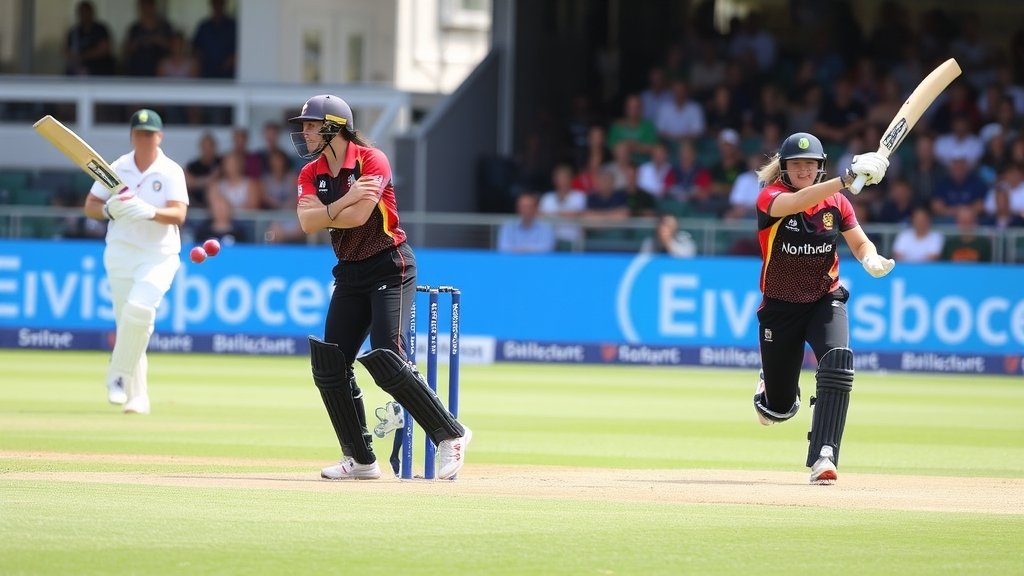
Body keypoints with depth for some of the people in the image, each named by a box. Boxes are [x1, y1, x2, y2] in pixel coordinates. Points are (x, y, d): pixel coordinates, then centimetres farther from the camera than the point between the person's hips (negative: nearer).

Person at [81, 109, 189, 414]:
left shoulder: (171, 172, -3)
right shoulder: (116, 169, 5)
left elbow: (179, 215, -14)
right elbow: (90, 206, 8)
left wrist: (151, 212, -33)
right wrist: (109, 209, -14)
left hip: (159, 255, -3)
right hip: (120, 252, 3)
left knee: (139, 309, -26)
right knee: (127, 322, 1)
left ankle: (119, 375, -10)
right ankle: (137, 397, 8)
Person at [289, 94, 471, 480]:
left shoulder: (371, 160, -13)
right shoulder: (311, 173, 7)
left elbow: (358, 216, -24)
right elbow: (307, 222, -9)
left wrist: (322, 213, -10)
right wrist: (344, 202, -20)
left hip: (390, 267, -8)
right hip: (350, 272, 8)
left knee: (386, 361, -19)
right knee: (329, 366, 1)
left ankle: (451, 434, -8)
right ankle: (360, 460, 9)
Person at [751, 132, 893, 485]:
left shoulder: (835, 202, -2)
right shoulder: (770, 198, -14)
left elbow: (859, 242, 0)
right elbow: (798, 202, -36)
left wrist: (871, 259, -26)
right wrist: (848, 179, -49)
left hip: (826, 302, 1)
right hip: (780, 307, -1)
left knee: (838, 362, -31)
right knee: (780, 408, 4)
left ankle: (823, 457, -33)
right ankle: (769, 387, 45)